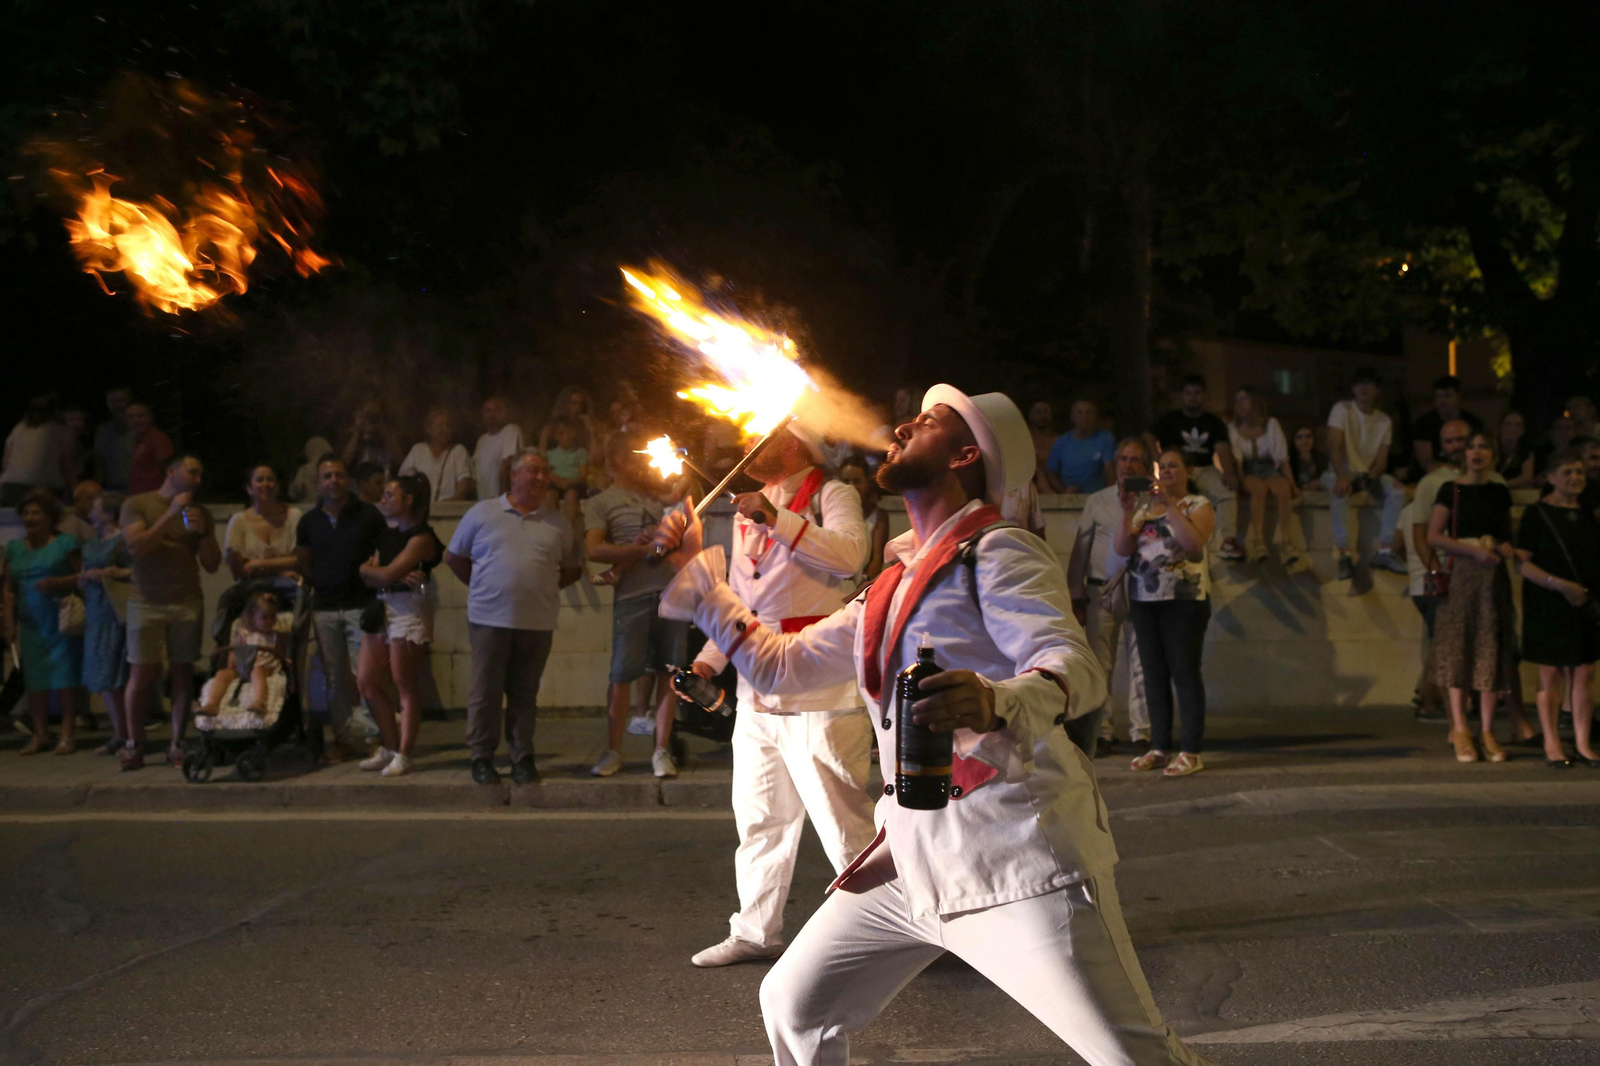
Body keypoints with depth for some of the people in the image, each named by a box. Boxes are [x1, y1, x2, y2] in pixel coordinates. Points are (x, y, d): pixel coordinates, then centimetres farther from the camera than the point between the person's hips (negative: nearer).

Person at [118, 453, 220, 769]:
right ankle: (134, 744, 4)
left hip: (187, 602, 3)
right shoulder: (137, 504, 5)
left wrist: (203, 531, -8)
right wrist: (171, 513, -13)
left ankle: (176, 744, 4)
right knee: (142, 674, -6)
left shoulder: (199, 513, 13)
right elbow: (136, 547, -11)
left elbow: (212, 565, 9)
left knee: (182, 672, -1)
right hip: (146, 601, -2)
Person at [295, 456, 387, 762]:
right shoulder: (308, 522, 10)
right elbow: (303, 564, 18)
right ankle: (343, 735, 16)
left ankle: (373, 731, 0)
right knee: (334, 676, 7)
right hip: (324, 609, 3)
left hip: (362, 605, -3)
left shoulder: (368, 515, 1)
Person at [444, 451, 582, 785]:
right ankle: (482, 758, 11)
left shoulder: (557, 523, 10)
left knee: (525, 694, 7)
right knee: (486, 692, 2)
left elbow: (572, 568, 17)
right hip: (489, 618, -1)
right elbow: (454, 557, 12)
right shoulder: (483, 513, 5)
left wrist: (545, 588, 5)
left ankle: (522, 758, 14)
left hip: (537, 622, 2)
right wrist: (481, 587, 8)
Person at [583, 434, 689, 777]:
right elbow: (595, 549, -8)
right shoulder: (600, 503, 6)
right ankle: (613, 751, 11)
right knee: (621, 677, -2)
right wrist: (638, 549, -14)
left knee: (669, 675, 2)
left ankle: (661, 751, 10)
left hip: (672, 591, 4)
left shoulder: (659, 496, 21)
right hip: (633, 597, -4)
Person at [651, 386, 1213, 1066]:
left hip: (1014, 851, -7)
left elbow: (1074, 665, -21)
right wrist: (694, 570, 26)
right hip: (914, 857, 8)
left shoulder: (994, 553, -5)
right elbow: (779, 664, 26)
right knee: (794, 1008, 9)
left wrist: (996, 700, -42)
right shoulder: (892, 588, 19)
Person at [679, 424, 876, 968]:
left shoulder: (831, 496, -4)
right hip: (758, 690, 8)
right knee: (759, 816, 15)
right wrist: (709, 659, 16)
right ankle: (755, 931, 27)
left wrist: (778, 519, -26)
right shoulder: (747, 511, 20)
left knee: (842, 819, -6)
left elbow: (848, 553, -25)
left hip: (819, 692, -8)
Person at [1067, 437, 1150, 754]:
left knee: (1140, 663, 0)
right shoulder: (1097, 502, 10)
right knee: (1099, 664, 2)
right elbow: (1080, 548, 10)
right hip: (1101, 590, 1)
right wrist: (1076, 594, 7)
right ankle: (1102, 732, 8)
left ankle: (1141, 731, 6)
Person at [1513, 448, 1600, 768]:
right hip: (1548, 607, -5)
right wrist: (1561, 585, -20)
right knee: (1551, 676, 0)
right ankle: (1552, 744, 9)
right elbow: (1521, 564, -11)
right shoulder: (1537, 514, -4)